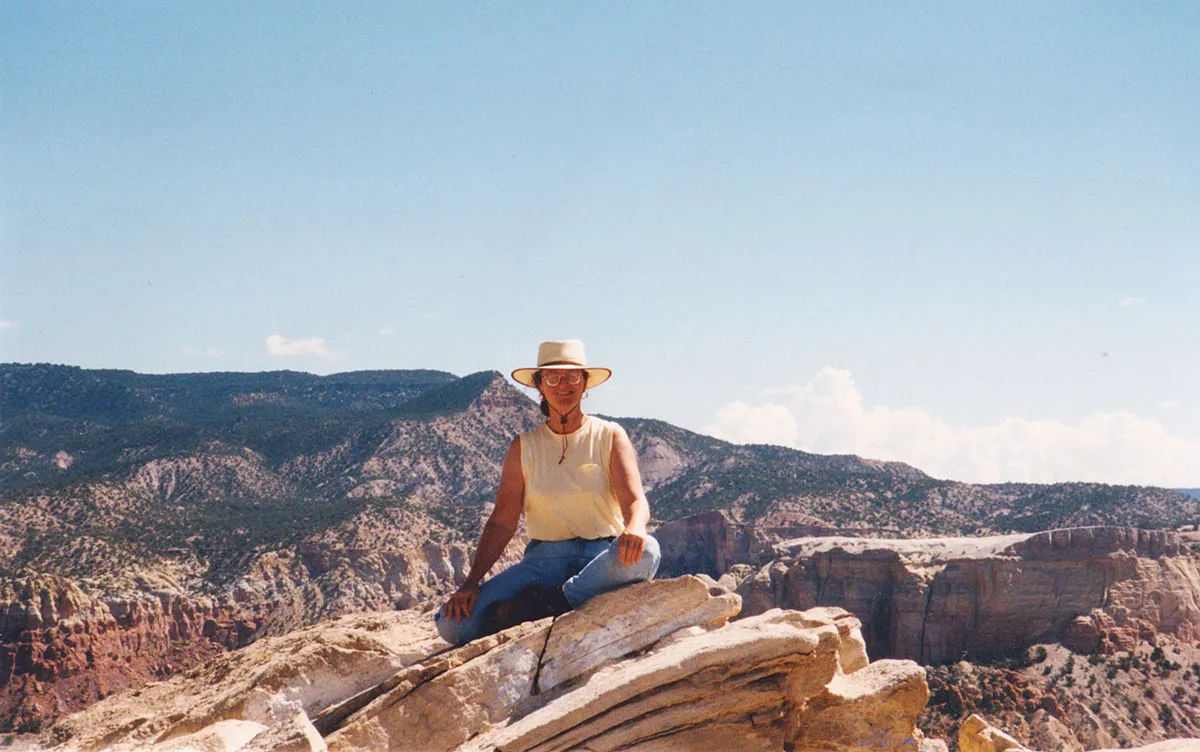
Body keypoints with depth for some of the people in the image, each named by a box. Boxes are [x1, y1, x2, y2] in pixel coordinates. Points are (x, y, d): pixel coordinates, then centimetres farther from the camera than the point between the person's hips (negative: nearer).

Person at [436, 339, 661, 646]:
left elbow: (635, 500, -9)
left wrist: (634, 528, -35)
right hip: (544, 558, 1)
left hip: (602, 555, -1)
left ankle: (540, 605, -26)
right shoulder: (524, 447, 9)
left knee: (645, 550, -39)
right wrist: (471, 582, -10)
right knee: (452, 623, -21)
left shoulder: (610, 437, 4)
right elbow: (502, 521, 4)